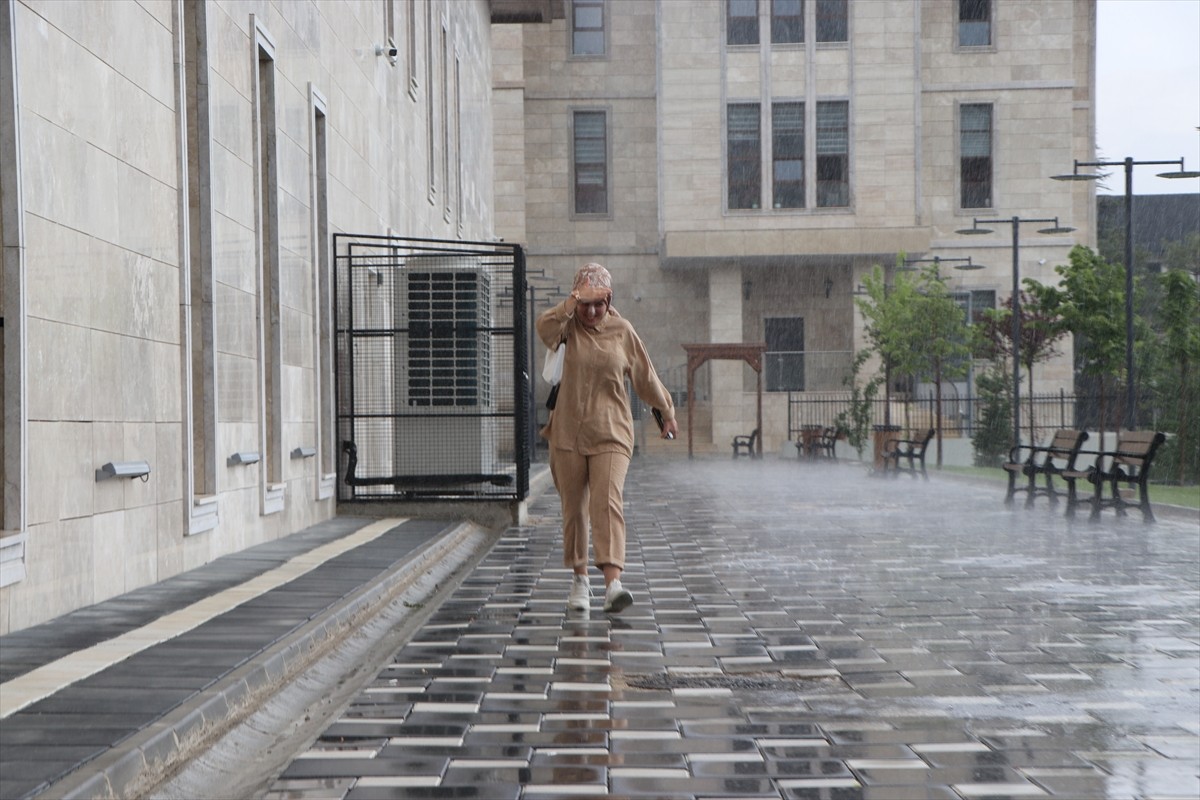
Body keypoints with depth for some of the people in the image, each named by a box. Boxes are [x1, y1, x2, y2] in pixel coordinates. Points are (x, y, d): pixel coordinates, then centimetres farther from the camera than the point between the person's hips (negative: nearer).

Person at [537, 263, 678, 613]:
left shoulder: (621, 330, 4)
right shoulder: (568, 326, 1)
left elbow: (646, 376, 14)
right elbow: (545, 327, -24)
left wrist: (666, 412, 22)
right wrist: (575, 300, -27)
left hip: (610, 434, -1)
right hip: (568, 433, 1)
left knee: (608, 503, -15)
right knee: (574, 508, 7)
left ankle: (613, 582, -25)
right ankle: (580, 578, 24)